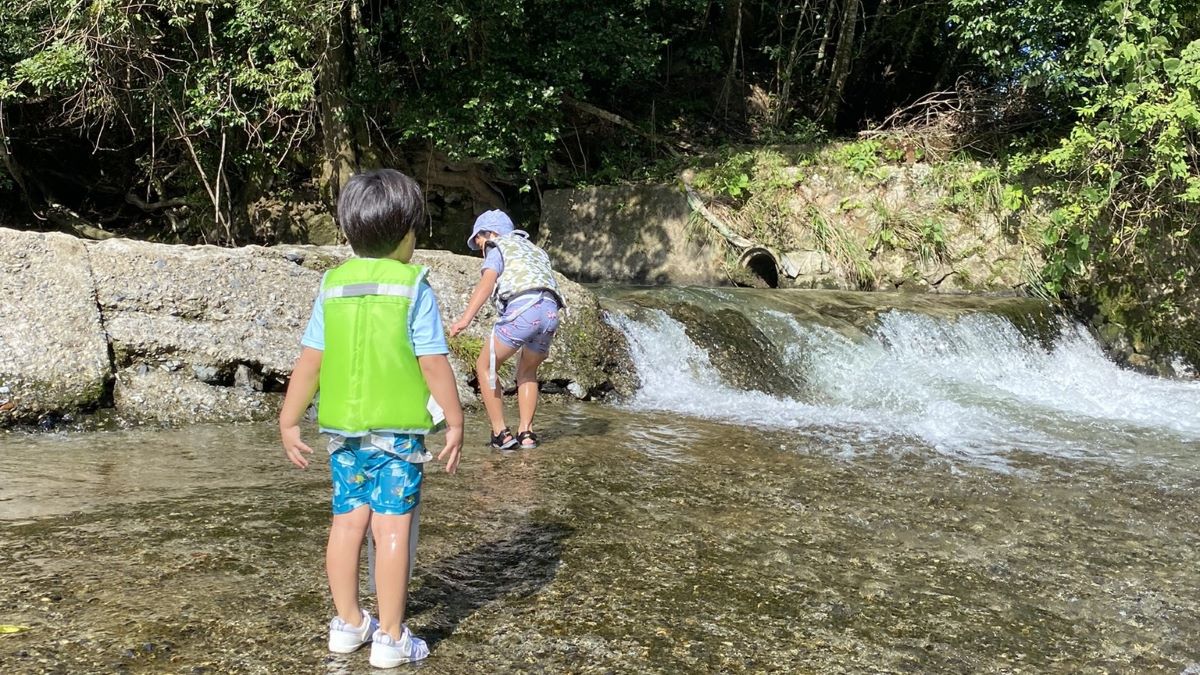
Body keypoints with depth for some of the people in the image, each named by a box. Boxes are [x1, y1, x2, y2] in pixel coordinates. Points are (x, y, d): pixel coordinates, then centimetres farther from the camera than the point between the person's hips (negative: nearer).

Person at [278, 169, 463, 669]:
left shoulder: (332, 285, 2)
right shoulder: (413, 287, -10)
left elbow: (309, 360, 2)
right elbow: (434, 363, -11)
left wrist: (289, 421, 10)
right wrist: (455, 421, -2)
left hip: (343, 427, 5)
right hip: (398, 429, -4)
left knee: (347, 520, 12)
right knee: (393, 526, 1)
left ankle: (348, 623, 25)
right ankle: (390, 637, 7)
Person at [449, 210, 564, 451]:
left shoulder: (499, 248, 15)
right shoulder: (535, 251, 37)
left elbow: (487, 281, -5)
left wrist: (466, 317, -18)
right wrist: (542, 342, 33)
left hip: (522, 307, -7)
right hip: (550, 312, 7)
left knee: (485, 367, 9)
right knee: (527, 372, 26)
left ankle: (501, 433, 4)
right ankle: (526, 432, 15)